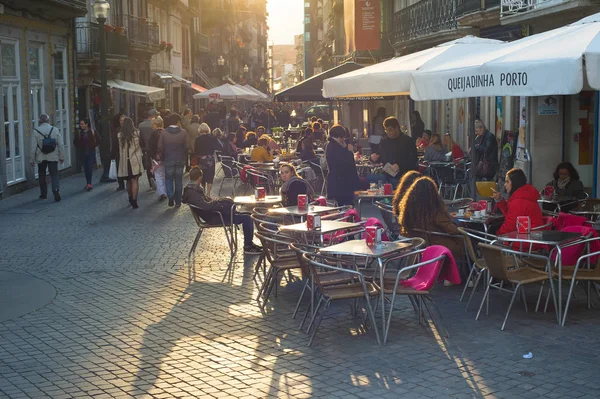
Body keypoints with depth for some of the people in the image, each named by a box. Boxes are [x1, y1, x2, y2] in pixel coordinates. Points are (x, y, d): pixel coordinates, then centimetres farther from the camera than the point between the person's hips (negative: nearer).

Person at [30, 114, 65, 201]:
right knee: (54, 174, 2)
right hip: (53, 157, 0)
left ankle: (43, 193, 22)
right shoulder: (55, 130, -1)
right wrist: (62, 157, 8)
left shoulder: (36, 131, -6)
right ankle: (56, 189, -21)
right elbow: (61, 145, -1)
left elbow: (33, 147, -6)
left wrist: (32, 159, 2)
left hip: (41, 158, 0)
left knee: (42, 175, 15)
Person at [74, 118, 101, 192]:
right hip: (83, 153, 3)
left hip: (91, 152, -3)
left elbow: (98, 140, 2)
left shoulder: (92, 132, -5)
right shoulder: (79, 133, 3)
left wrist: (94, 146, -5)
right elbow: (75, 142, 17)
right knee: (86, 168, 7)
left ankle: (89, 184, -16)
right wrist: (79, 148, 6)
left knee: (90, 168, -12)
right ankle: (88, 183, 15)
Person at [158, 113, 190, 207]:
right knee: (179, 180, 10)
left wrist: (162, 158, 7)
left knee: (169, 179, 12)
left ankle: (171, 196, -9)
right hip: (180, 160, 1)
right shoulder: (183, 132, -8)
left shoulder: (164, 132, -8)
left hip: (168, 160, 0)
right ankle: (178, 201, 12)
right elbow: (186, 147, -6)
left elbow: (160, 147, -6)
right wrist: (184, 157, 9)